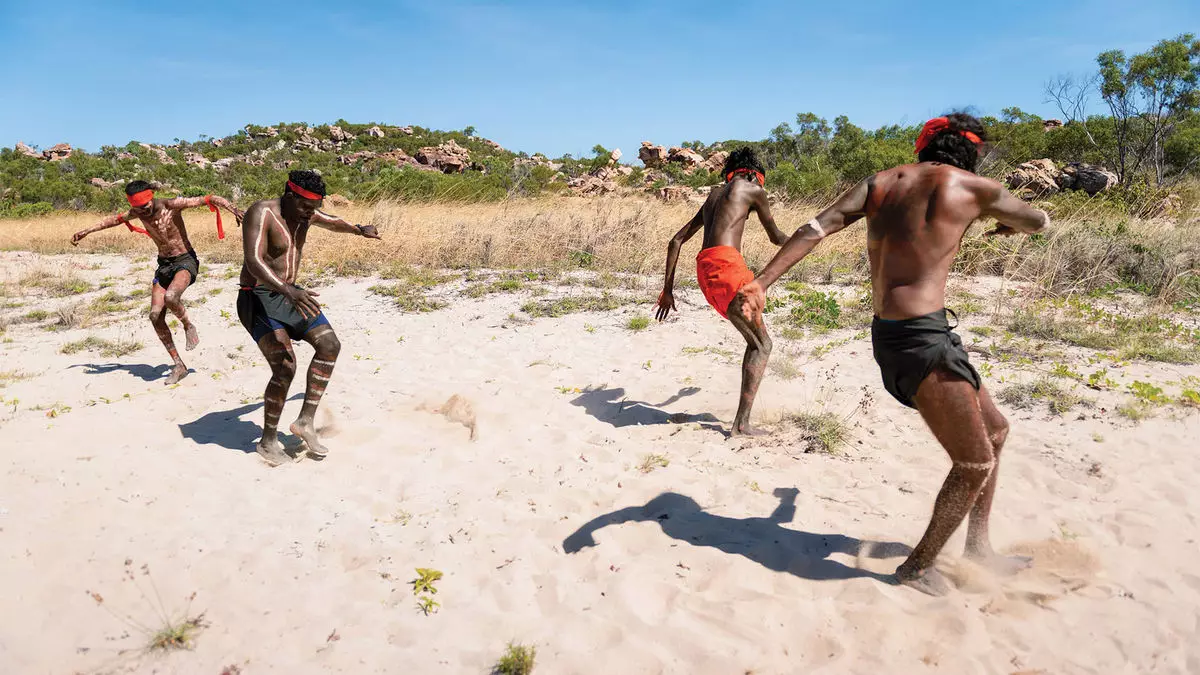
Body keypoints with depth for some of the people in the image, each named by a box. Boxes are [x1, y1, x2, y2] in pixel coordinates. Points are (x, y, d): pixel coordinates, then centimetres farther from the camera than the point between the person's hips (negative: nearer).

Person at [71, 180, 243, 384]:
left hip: (185, 261, -7)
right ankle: (178, 365, 2)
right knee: (155, 315, -5)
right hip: (164, 264, 7)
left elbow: (209, 199, -24)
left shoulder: (172, 205, -17)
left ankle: (188, 326, -3)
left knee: (171, 297, -36)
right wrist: (87, 231, 32)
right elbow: (115, 219, 23)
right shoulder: (136, 212, 1)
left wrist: (232, 208, -41)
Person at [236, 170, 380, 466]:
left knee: (330, 345, -2)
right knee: (285, 368, -19)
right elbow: (254, 262, -35)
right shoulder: (262, 213, -21)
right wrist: (288, 291, -51)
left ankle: (305, 421, 3)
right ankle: (268, 442, 0)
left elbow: (332, 222, 28)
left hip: (288, 294, 9)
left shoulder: (305, 212, 4)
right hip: (258, 299, -9)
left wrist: (360, 230, 43)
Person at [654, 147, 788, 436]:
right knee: (762, 344, 0)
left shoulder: (712, 197, 30)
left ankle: (742, 418, 14)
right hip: (726, 263, -7)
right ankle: (741, 423, -8)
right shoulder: (753, 189, 11)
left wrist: (668, 289, 25)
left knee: (754, 341, 15)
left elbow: (676, 241, 25)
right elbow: (776, 236, 20)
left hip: (704, 270, 7)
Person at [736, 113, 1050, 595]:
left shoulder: (880, 183, 12)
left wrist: (762, 281, -10)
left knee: (995, 429, 21)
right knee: (975, 462, 5)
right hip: (920, 337, -8)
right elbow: (1040, 222, 19)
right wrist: (1009, 223, 42)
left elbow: (816, 228, -3)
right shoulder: (974, 188, 0)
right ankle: (919, 565, 18)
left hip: (889, 333, 8)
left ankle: (978, 545, 34)